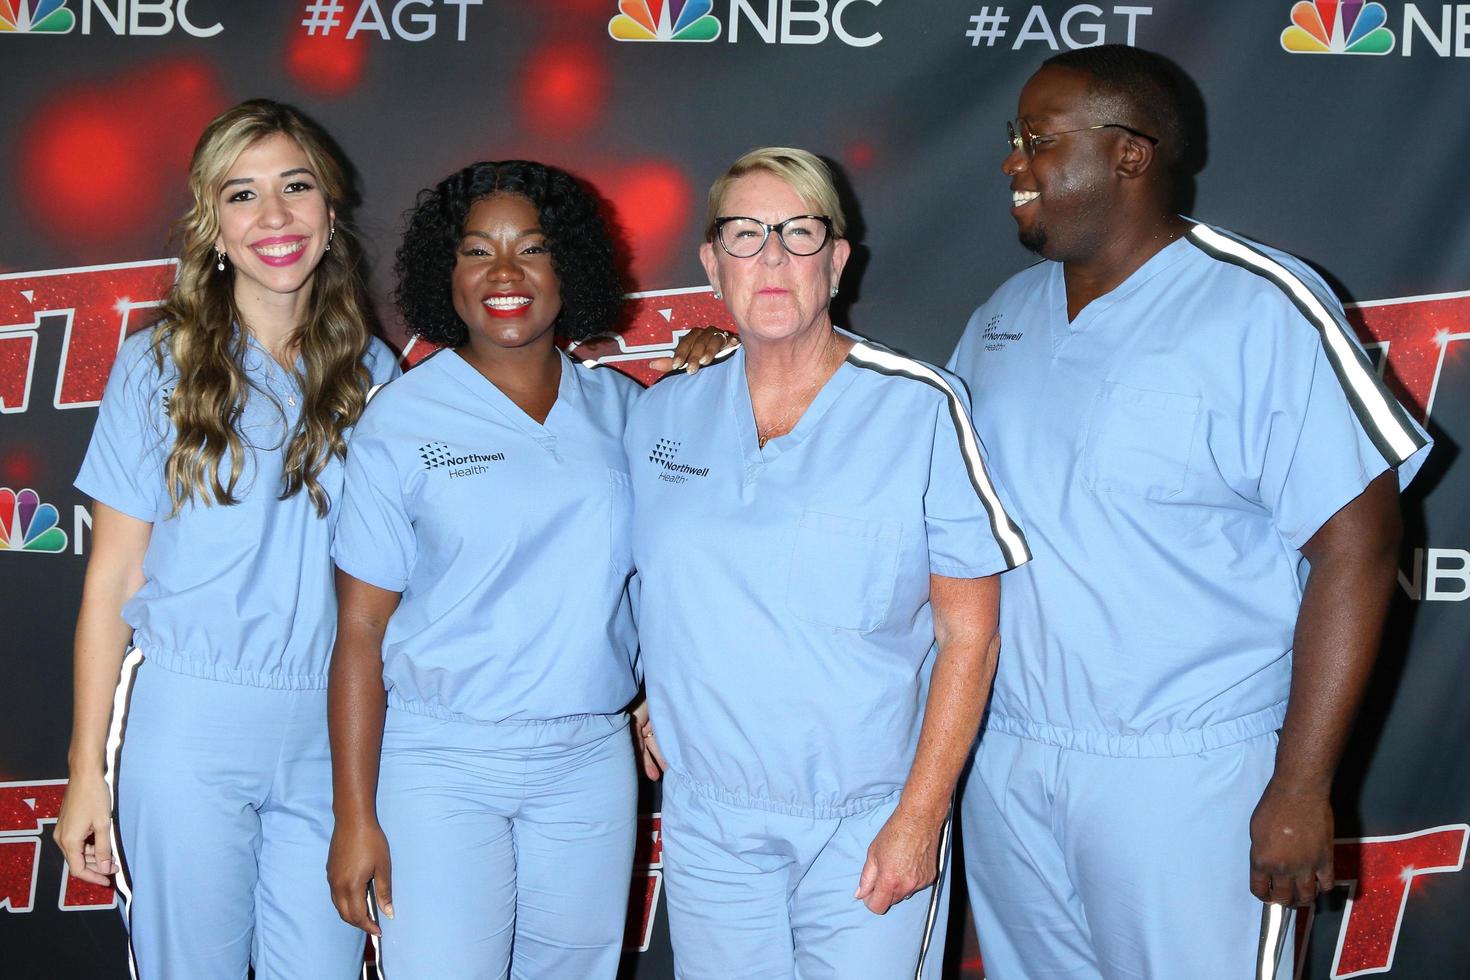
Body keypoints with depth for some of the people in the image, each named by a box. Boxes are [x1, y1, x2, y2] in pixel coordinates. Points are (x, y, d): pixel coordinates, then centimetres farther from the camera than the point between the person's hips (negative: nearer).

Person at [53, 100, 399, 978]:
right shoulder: (161, 365, -1)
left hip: (330, 731, 2)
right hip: (189, 725, -2)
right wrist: (88, 773, -4)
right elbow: (113, 581, -2)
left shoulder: (370, 371, 6)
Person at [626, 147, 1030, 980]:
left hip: (867, 825, -3)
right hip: (707, 822, 3)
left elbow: (970, 637, -8)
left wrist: (919, 817, -12)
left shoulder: (921, 410, -8)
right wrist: (645, 705, 8)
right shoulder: (661, 415, 4)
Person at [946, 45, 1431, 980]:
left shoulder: (1261, 307, -12)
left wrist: (1301, 787, -17)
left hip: (1185, 779, -6)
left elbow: (1356, 545, -15)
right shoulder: (1006, 313, 9)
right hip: (1004, 759, 6)